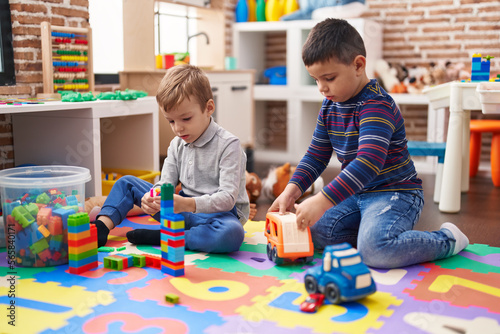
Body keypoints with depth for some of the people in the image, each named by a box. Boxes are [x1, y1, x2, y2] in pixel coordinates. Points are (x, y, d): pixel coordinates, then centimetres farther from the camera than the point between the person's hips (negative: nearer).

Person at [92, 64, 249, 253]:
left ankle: (160, 238, -29)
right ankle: (103, 225, -11)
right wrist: (153, 198, -21)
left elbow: (227, 198, -24)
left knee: (232, 234, -43)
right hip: (182, 210, 6)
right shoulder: (177, 145, 5)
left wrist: (187, 204, -38)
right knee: (127, 182, 8)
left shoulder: (228, 145, -16)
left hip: (220, 213, -6)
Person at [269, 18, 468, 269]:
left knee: (374, 250, -31)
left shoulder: (376, 105, -22)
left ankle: (447, 239, -6)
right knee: (311, 232, -6)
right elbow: (316, 156, 11)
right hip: (357, 193, 8)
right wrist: (292, 190, -6)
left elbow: (369, 163, -36)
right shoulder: (330, 106, 5)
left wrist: (323, 201, -43)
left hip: (395, 193, -8)